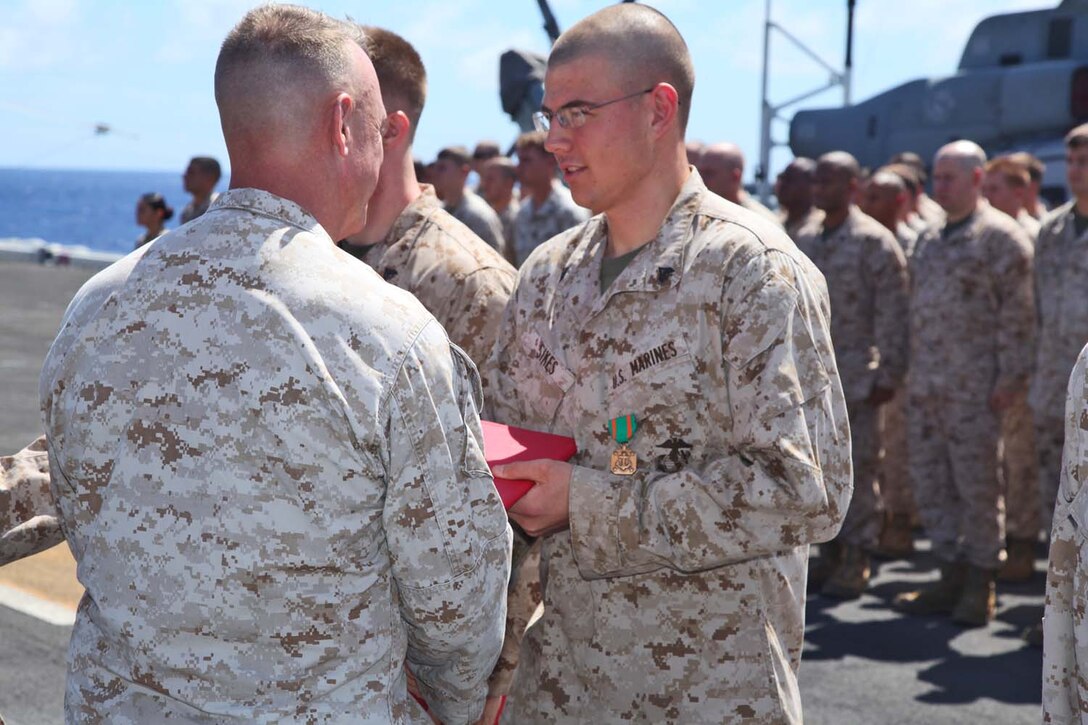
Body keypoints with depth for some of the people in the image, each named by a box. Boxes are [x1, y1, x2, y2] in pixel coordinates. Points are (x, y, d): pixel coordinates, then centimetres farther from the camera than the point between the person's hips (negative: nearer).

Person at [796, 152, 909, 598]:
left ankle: (855, 563, 8)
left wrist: (888, 375, -13)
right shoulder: (805, 240, 12)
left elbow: (892, 314, -9)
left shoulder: (875, 241, -6)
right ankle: (830, 554, 21)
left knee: (859, 470, 0)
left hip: (857, 377, -6)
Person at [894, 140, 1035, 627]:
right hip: (925, 387, 8)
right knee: (931, 482, 9)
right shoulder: (930, 241, 17)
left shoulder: (1001, 236, -6)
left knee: (978, 485, -1)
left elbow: (1017, 313, -11)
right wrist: (908, 371, 16)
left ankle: (979, 586, 9)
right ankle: (951, 575, 19)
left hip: (973, 388, -7)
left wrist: (1010, 377, -15)